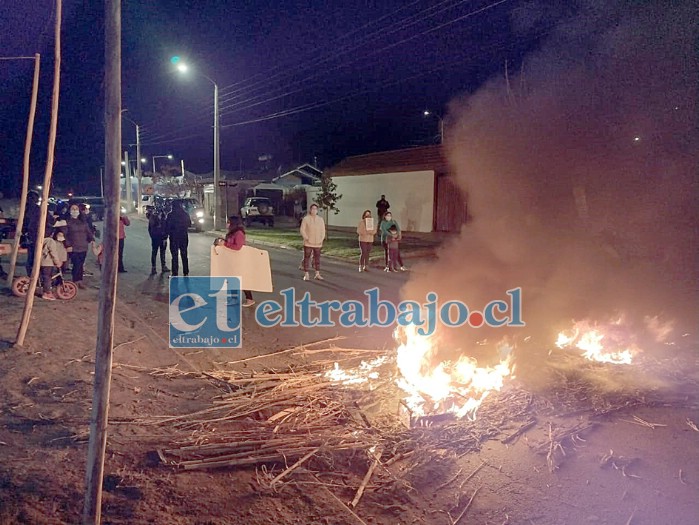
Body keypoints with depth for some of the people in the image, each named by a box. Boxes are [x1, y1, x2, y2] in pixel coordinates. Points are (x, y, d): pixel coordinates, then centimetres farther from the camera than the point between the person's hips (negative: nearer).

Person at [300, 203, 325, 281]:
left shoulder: (321, 219, 9)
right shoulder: (306, 219, -3)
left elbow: (323, 230, 10)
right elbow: (302, 230, -6)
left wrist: (322, 239, -2)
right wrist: (307, 239, -13)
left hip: (317, 244, 3)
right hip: (308, 243, -3)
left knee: (317, 259, 7)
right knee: (306, 258, 0)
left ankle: (317, 274, 14)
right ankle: (306, 275, 6)